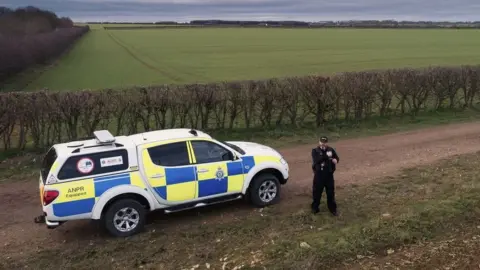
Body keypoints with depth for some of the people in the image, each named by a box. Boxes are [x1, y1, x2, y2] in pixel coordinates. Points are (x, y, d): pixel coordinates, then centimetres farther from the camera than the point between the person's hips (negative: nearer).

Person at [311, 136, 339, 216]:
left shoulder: (331, 150, 0)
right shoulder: (315, 151, -8)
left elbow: (337, 158, 3)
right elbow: (316, 160, -23)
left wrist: (335, 160, -22)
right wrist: (326, 156, -33)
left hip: (329, 175, 2)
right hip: (319, 175, -2)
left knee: (331, 192, 10)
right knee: (317, 192, 9)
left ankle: (333, 209, 24)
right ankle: (315, 208, 28)